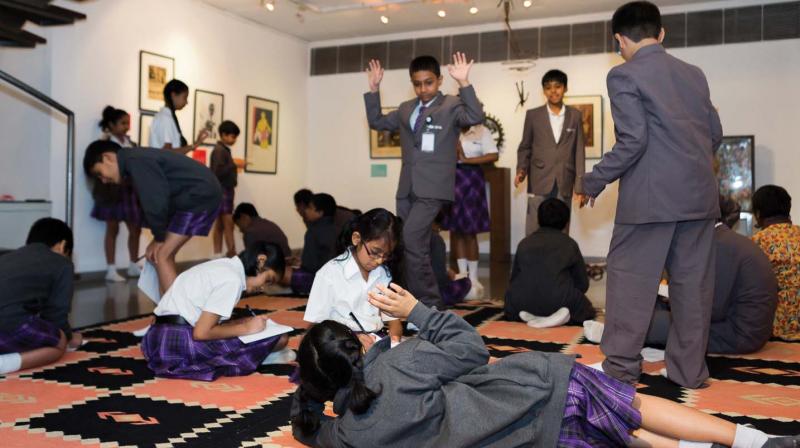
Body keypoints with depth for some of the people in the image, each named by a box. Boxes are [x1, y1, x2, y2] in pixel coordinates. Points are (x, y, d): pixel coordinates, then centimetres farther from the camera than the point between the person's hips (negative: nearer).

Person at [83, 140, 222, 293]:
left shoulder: (135, 161, -11)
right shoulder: (139, 160, 19)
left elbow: (156, 200, -17)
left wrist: (159, 237, -4)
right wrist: (159, 236, 10)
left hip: (200, 196, -10)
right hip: (204, 195, 10)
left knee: (161, 257, -8)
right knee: (165, 256, 14)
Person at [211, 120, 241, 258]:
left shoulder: (224, 150, 16)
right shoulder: (219, 150, -12)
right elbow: (218, 172, -22)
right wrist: (234, 165, -20)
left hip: (225, 191, 10)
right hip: (222, 191, -10)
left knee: (220, 225, 8)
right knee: (228, 224, -10)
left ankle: (217, 256, 11)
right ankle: (232, 254, -10)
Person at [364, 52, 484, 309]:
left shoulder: (451, 105, -2)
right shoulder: (406, 109, 16)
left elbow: (476, 117, -19)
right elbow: (377, 122, 24)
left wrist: (464, 83, -29)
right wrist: (374, 90, 13)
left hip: (433, 187, -7)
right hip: (407, 188, 7)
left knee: (411, 239, -18)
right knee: (414, 245, 10)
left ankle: (428, 303, -7)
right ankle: (423, 301, 22)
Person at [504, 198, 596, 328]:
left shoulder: (524, 243, 20)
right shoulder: (570, 244, 15)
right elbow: (582, 284, 19)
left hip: (522, 303, 2)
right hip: (558, 300, -2)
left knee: (511, 311, 36)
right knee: (587, 312, 27)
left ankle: (532, 315, 3)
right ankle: (558, 315, -3)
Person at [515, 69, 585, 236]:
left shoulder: (575, 115, 8)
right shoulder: (533, 115, 7)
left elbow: (579, 151, 6)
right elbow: (525, 147, 10)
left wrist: (580, 184, 1)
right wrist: (521, 170, -8)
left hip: (564, 183, 1)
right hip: (539, 182, -1)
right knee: (533, 231, -3)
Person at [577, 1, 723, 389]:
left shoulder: (624, 75, -6)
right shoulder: (693, 73, 14)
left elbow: (633, 140, -15)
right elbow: (715, 134, 16)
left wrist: (593, 183, -5)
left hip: (650, 197, -6)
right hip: (700, 194, 6)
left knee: (631, 282, 1)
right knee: (692, 284, 10)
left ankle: (621, 368, 5)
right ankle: (690, 370, 17)